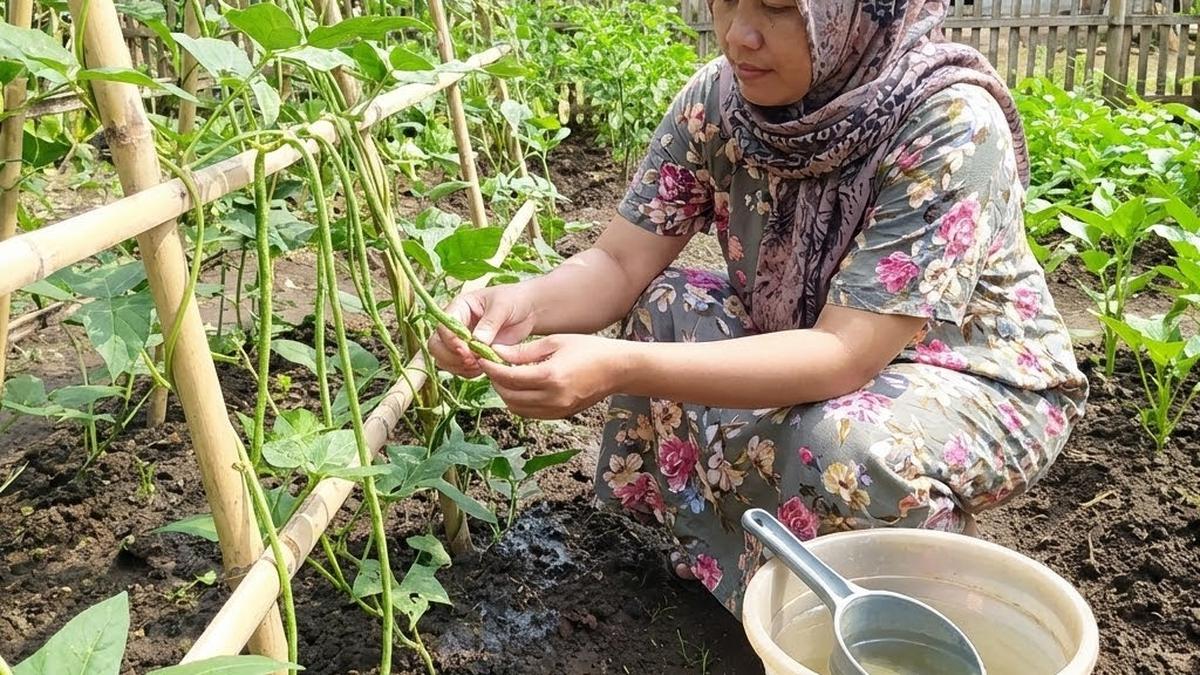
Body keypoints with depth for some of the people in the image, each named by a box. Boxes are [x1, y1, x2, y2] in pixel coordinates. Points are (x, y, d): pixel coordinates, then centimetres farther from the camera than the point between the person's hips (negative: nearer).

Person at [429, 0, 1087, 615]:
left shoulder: (950, 125, -30)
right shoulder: (718, 98, -14)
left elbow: (844, 357, -37)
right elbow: (620, 265, -14)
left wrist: (619, 369, -47)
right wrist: (524, 303, -37)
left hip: (977, 376, -5)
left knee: (842, 446, -35)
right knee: (654, 309, -14)